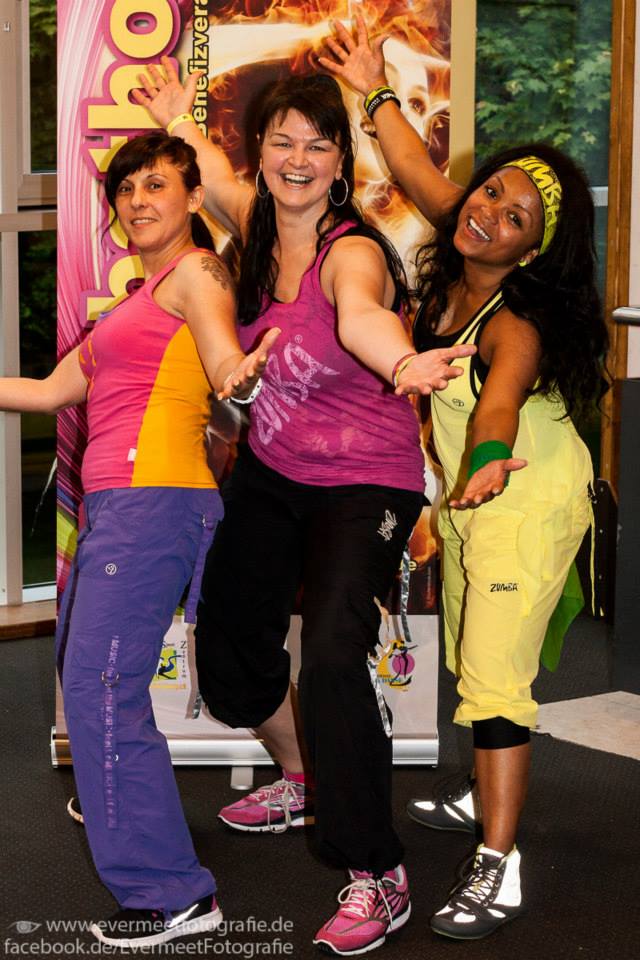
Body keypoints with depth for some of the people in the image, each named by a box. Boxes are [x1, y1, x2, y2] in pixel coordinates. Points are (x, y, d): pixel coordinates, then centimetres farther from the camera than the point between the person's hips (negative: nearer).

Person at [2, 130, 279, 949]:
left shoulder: (195, 272, -1)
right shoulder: (140, 297, 25)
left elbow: (226, 364, -18)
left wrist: (242, 376, -42)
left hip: (152, 501, -9)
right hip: (114, 505, 9)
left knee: (102, 689, -14)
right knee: (84, 679, 16)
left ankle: (172, 891, -11)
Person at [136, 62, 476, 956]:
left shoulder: (352, 252, -24)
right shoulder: (258, 224, -4)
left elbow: (360, 313, -49)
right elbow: (215, 175, 22)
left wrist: (401, 362, -69)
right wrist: (179, 119, 31)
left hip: (362, 484, -8)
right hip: (270, 472, 8)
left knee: (330, 655, -24)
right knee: (228, 639, 16)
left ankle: (378, 878, -8)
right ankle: (299, 781, 47)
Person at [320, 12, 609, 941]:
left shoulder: (517, 318, -27)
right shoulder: (457, 256, -5)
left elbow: (504, 391, -48)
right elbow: (420, 173, 11)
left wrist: (486, 462, -67)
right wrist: (375, 92, 14)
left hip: (528, 498, -9)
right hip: (469, 489, 9)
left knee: (494, 675, -13)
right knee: (468, 657, 20)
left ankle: (498, 868, -10)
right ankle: (485, 797, 40)